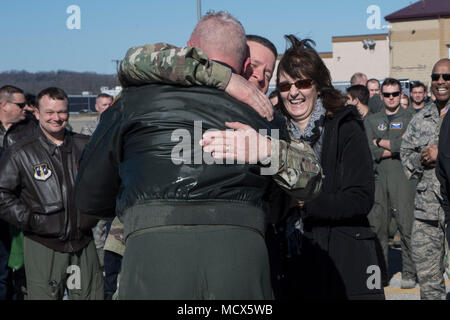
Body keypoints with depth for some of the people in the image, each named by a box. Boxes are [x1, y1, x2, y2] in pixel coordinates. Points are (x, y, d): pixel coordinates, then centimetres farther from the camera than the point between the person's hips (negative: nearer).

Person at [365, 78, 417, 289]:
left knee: (406, 224, -8)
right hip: (378, 177, 3)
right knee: (376, 225, 2)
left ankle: (409, 273, -2)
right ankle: (380, 272, 10)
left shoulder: (410, 119, 8)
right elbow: (369, 150, 2)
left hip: (403, 178, -3)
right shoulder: (372, 120, 16)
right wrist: (394, 149, -6)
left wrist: (381, 142, 0)